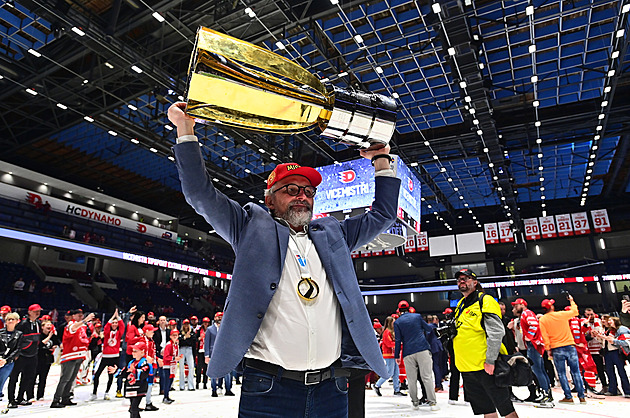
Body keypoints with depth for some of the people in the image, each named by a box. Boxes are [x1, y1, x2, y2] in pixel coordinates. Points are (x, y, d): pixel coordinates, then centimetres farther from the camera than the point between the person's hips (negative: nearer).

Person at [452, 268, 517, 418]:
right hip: (467, 367, 8)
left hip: (486, 366, -7)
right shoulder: (460, 305, 15)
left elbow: (496, 332, -18)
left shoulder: (485, 301, -9)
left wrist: (490, 361, -20)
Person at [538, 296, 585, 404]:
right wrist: (571, 301, 34)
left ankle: (568, 397, 6)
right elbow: (575, 311, 18)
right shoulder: (562, 314, -1)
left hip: (556, 349, -1)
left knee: (562, 374, 6)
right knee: (575, 372, 9)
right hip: (570, 346, 2)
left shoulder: (542, 320, -3)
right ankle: (581, 397, 12)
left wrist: (548, 349, 4)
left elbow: (544, 336, -5)